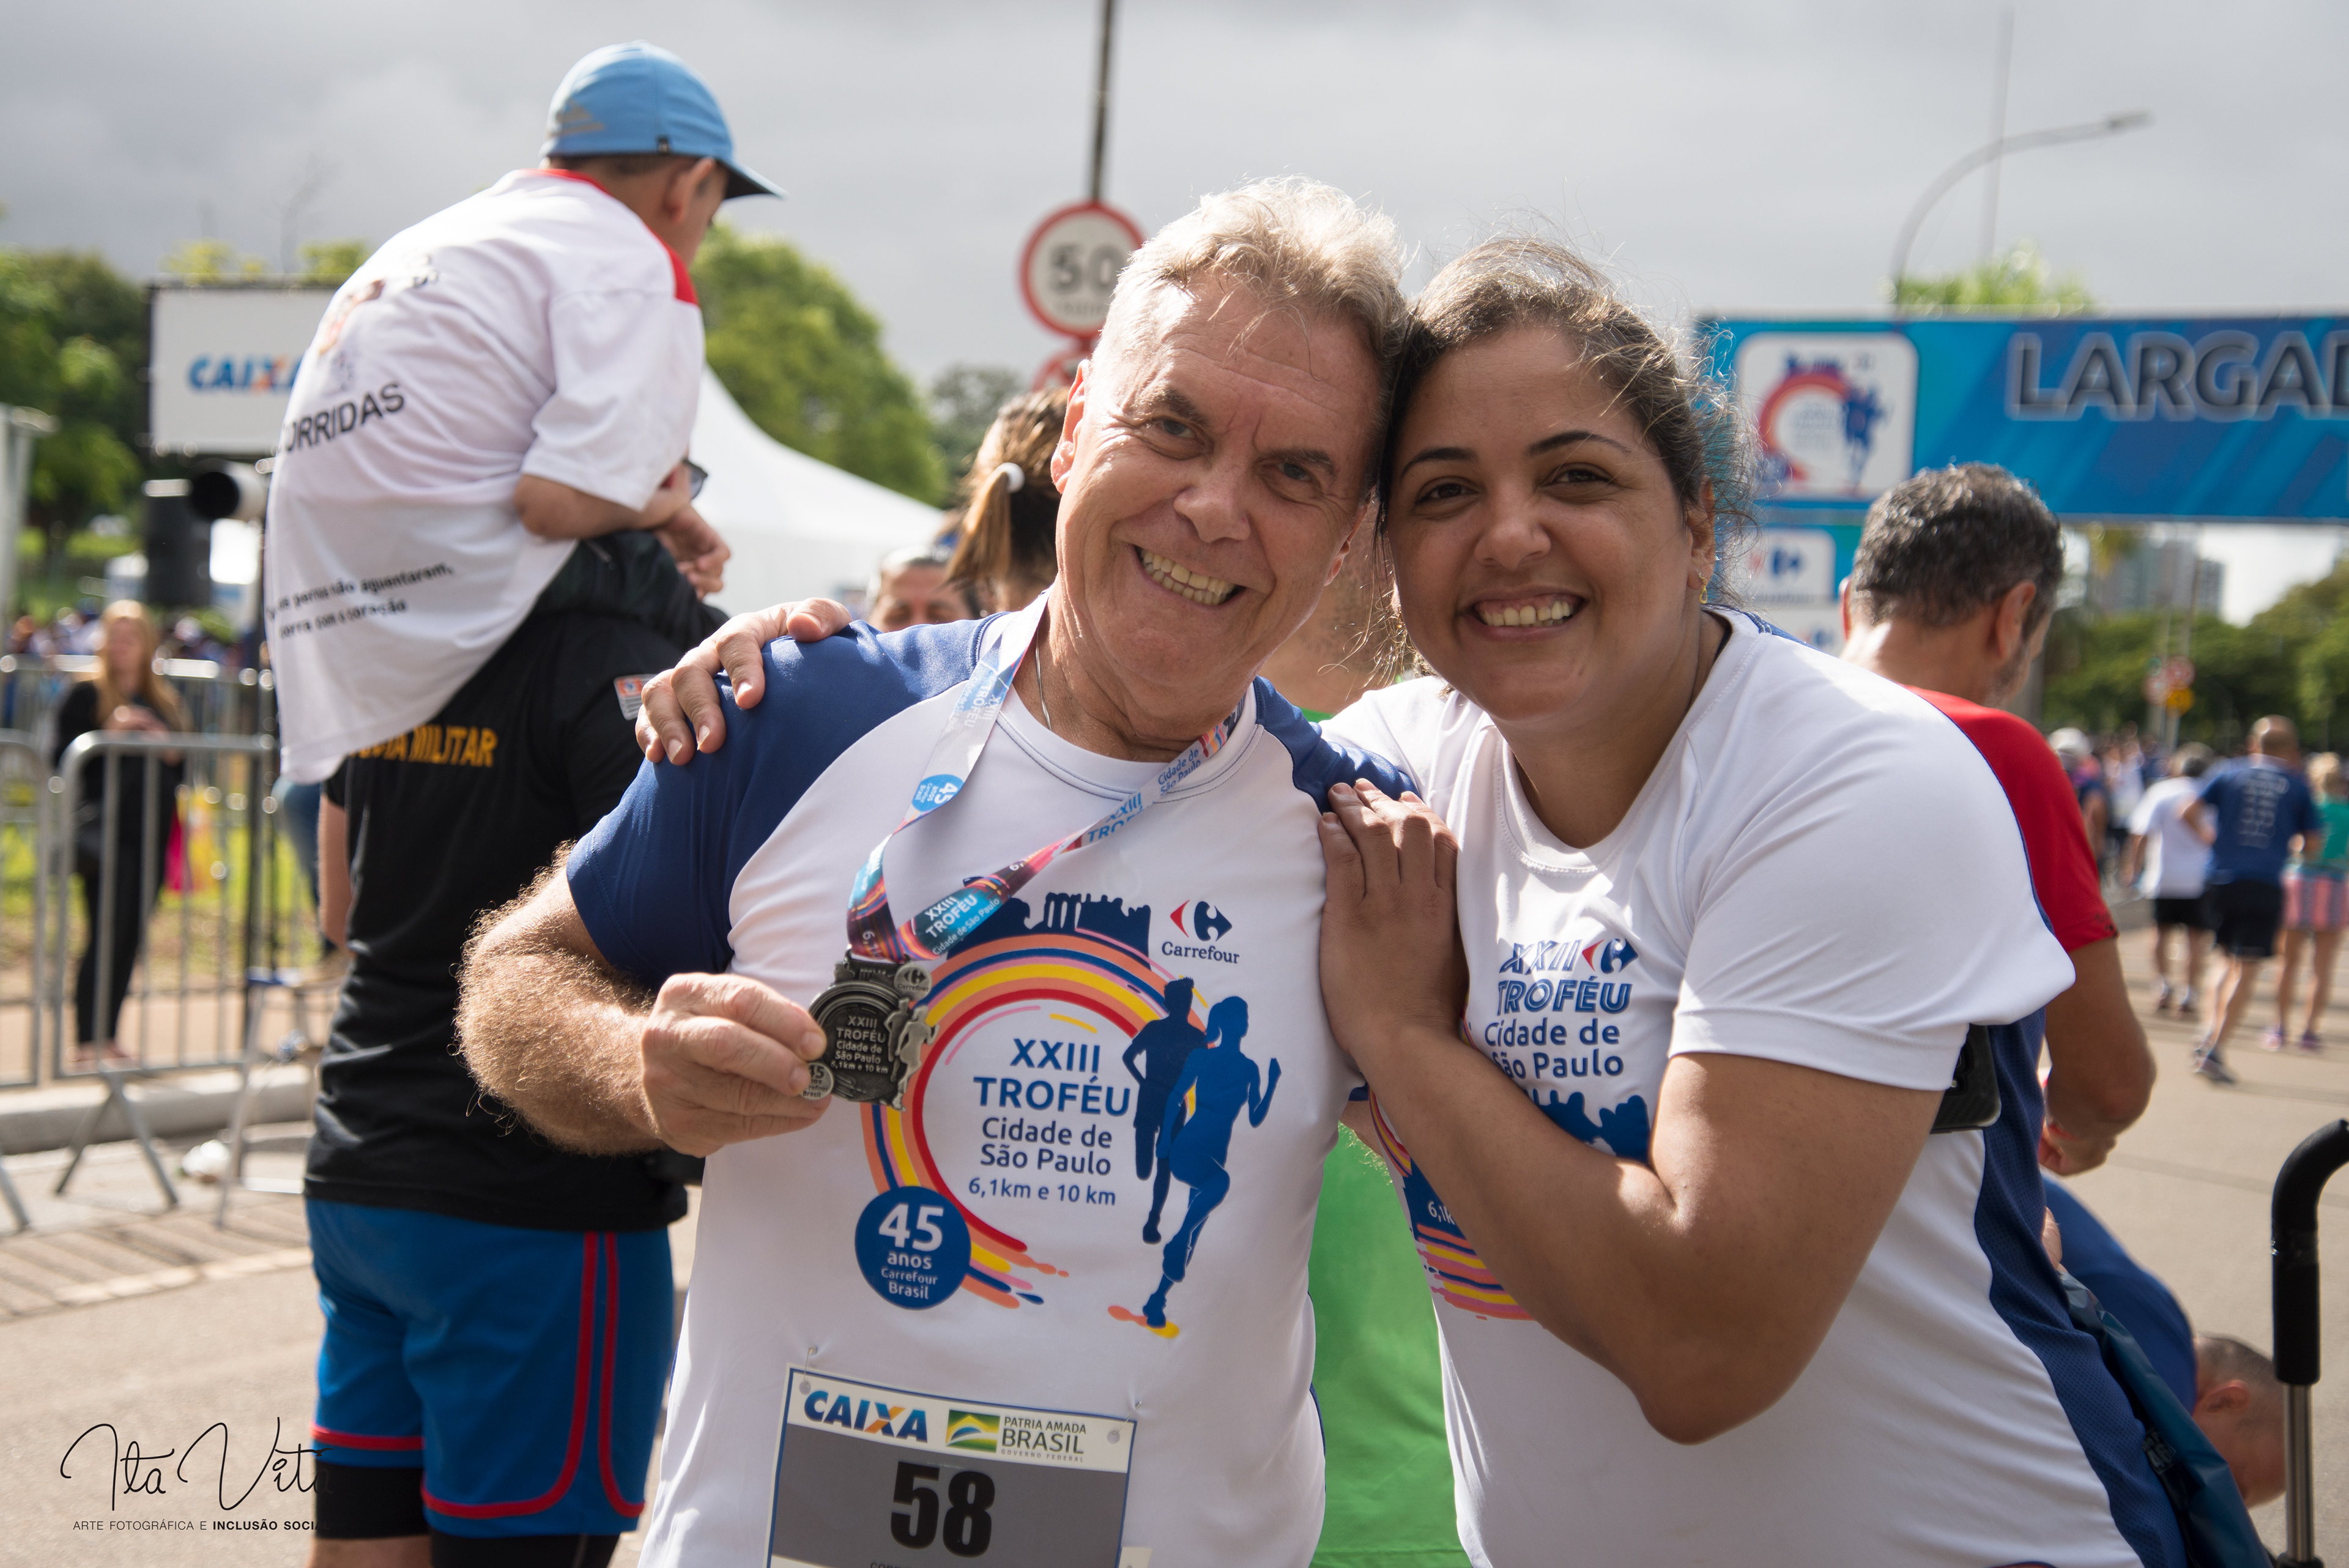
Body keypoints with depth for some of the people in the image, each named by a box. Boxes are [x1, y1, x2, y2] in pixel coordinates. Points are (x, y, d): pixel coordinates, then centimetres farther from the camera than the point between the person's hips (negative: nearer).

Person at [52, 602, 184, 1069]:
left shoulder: (163, 700, 17)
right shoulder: (86, 694, 0)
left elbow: (181, 770, 19)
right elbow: (60, 757, -8)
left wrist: (170, 748, -3)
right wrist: (109, 732, -18)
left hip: (151, 833, 5)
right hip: (104, 827, -5)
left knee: (131, 938, 7)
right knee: (107, 933, -19)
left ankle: (108, 1038, 16)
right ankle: (86, 1041, -11)